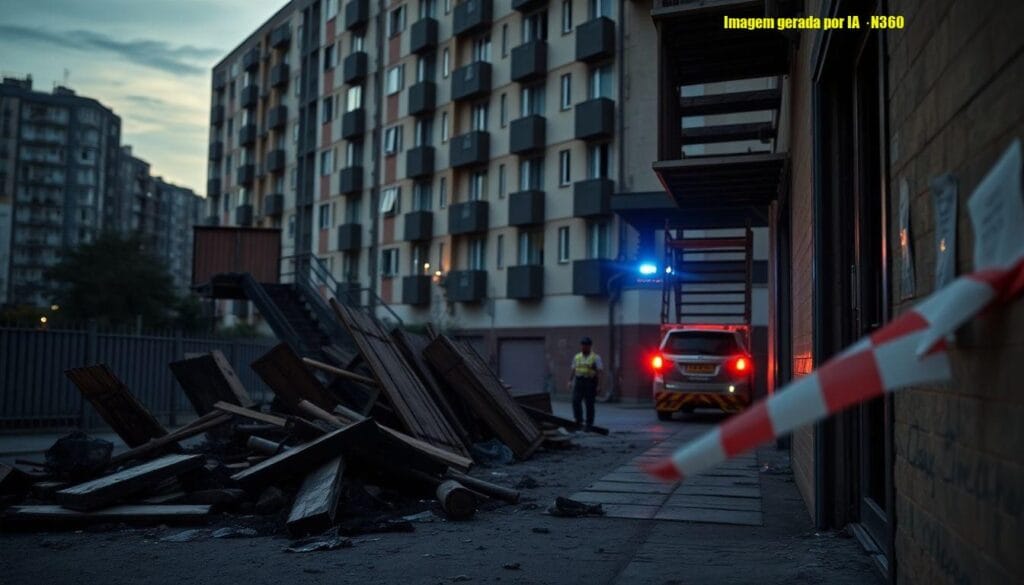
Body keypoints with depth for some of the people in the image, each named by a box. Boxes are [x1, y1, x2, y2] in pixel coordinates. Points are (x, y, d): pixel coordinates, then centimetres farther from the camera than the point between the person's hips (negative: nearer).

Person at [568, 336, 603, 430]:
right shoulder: (576, 357, 14)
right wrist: (570, 381, 10)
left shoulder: (596, 358, 0)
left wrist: (598, 385, -13)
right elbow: (573, 370, 18)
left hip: (590, 382, -3)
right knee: (576, 401, -10)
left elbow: (599, 372, -6)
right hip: (579, 381, 3)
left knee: (589, 404, 0)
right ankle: (579, 420, 5)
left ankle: (589, 424, 8)